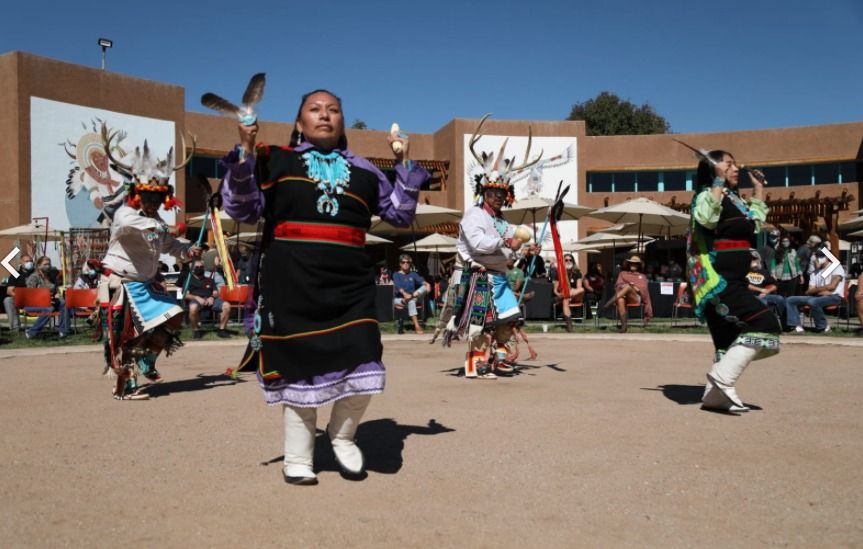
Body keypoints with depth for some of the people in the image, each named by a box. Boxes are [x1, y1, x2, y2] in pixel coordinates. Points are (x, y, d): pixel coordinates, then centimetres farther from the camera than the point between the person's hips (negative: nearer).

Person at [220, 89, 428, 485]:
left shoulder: (363, 170, 17)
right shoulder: (274, 160, 9)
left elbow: (401, 214, 20)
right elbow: (242, 209, 2)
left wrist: (405, 163, 11)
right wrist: (245, 155, -9)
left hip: (349, 281, 2)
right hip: (292, 278, -2)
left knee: (363, 368, -7)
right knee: (298, 366, 5)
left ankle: (342, 436, 22)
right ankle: (298, 458, 23)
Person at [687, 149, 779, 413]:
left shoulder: (732, 198, 20)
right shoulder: (708, 195, -9)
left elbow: (755, 224, 36)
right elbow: (706, 218, -33)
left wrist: (758, 192, 34)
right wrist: (719, 181, -29)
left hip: (729, 281, 11)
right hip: (718, 281, -11)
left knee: (730, 339, 12)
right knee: (765, 325, -18)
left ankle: (714, 395, 17)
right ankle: (723, 377, -17)